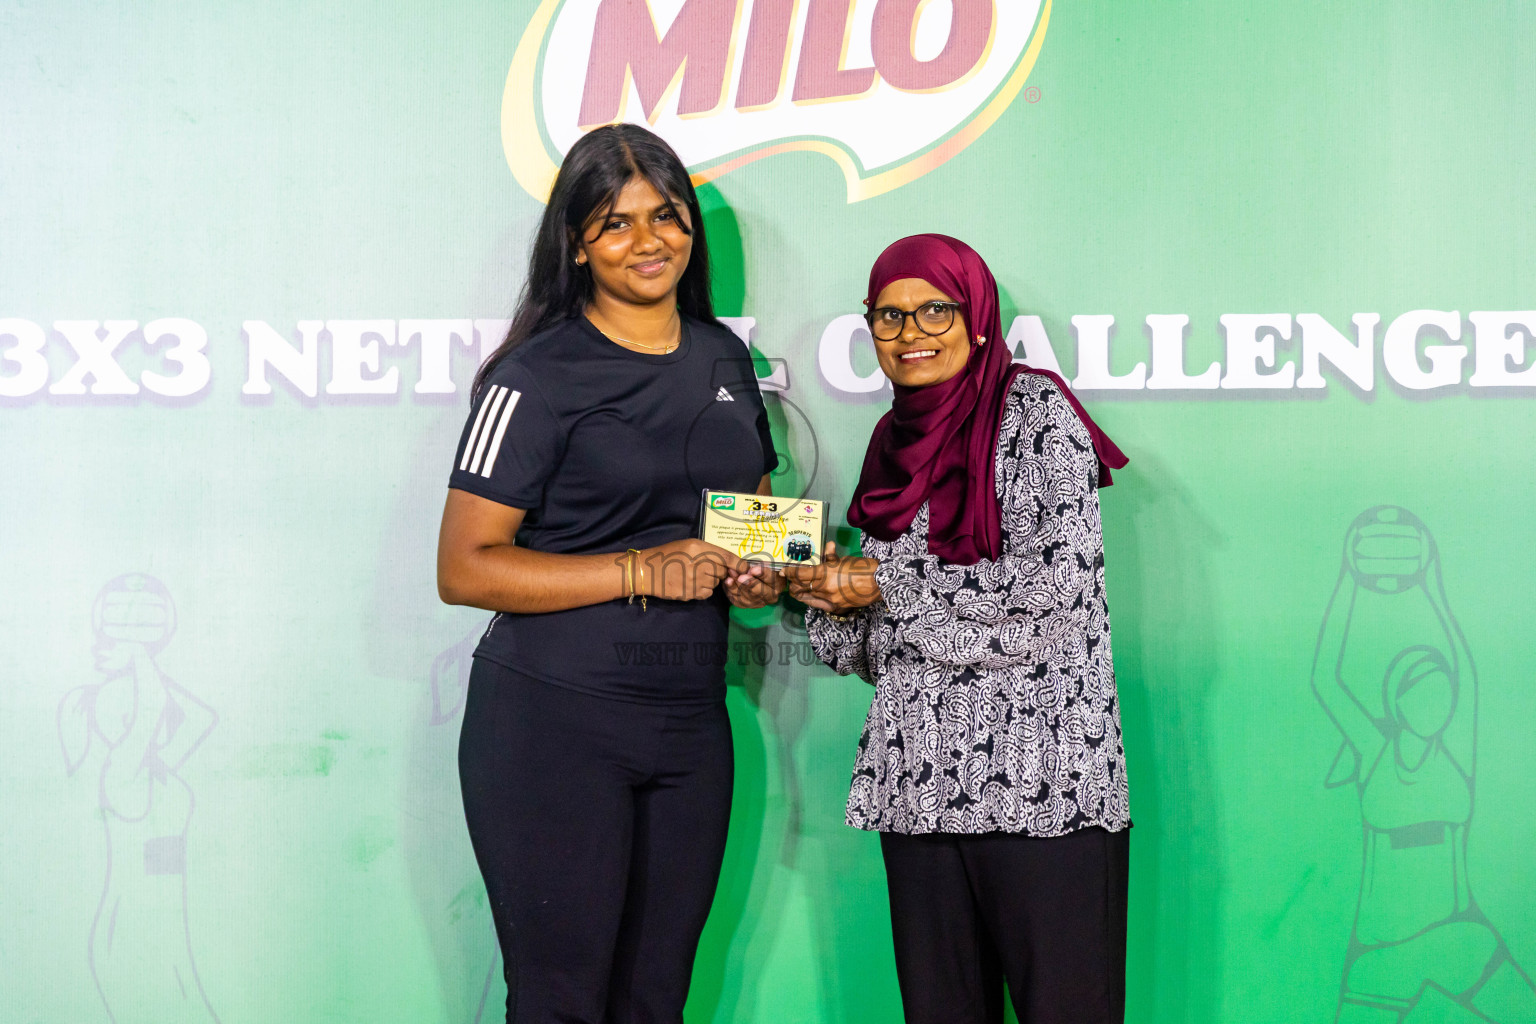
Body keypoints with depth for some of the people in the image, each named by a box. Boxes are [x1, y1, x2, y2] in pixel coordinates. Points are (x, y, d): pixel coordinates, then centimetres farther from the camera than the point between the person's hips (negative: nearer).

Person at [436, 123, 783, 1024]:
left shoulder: (724, 357, 12)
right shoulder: (539, 375, -8)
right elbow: (465, 569, -13)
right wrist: (643, 572, -19)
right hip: (555, 718, -6)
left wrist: (758, 574, 2)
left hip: (691, 716, 6)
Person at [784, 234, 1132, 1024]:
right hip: (921, 784, 7)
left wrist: (889, 586, -9)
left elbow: (1062, 574, -16)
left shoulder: (1034, 411, -2)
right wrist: (832, 595, -1)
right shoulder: (896, 441, 18)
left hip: (1042, 781, -6)